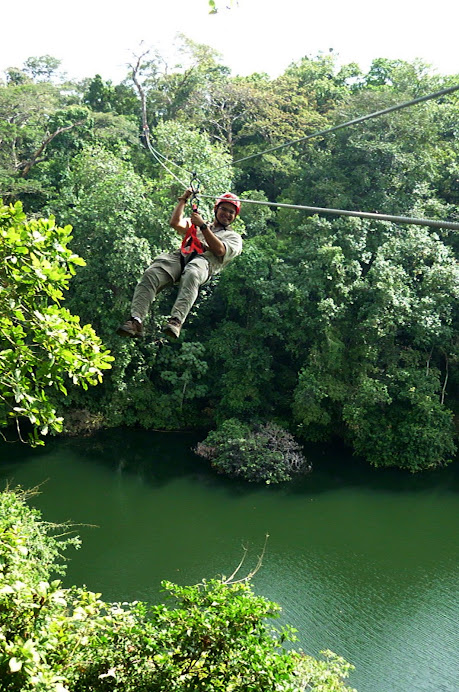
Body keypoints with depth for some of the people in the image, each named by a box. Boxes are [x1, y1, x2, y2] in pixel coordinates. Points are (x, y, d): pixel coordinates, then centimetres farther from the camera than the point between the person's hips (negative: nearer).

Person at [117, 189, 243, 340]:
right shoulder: (195, 225, 40)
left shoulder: (234, 237, 28)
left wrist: (203, 225, 5)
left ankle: (176, 320, -58)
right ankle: (136, 320, -42)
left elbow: (219, 250, 5)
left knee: (191, 275, -42)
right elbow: (175, 223, 21)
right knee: (151, 275, -29)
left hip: (205, 261, -3)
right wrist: (183, 200, 24)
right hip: (180, 255, 3)